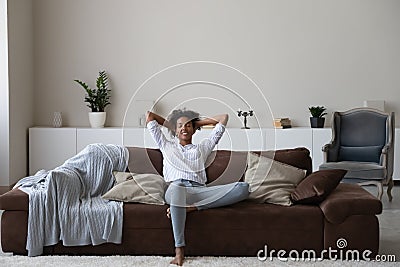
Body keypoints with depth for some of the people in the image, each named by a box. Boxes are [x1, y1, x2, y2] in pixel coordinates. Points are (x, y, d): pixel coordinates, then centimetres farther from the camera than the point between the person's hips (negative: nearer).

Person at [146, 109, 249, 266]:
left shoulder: (202, 148, 33)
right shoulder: (167, 146, 31)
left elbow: (223, 118, 36)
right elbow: (149, 116, 33)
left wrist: (198, 122, 38)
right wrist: (170, 124, 41)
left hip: (199, 191, 2)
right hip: (176, 189, -2)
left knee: (243, 187, -23)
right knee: (176, 188, -45)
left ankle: (190, 208, -31)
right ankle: (179, 249, -39)